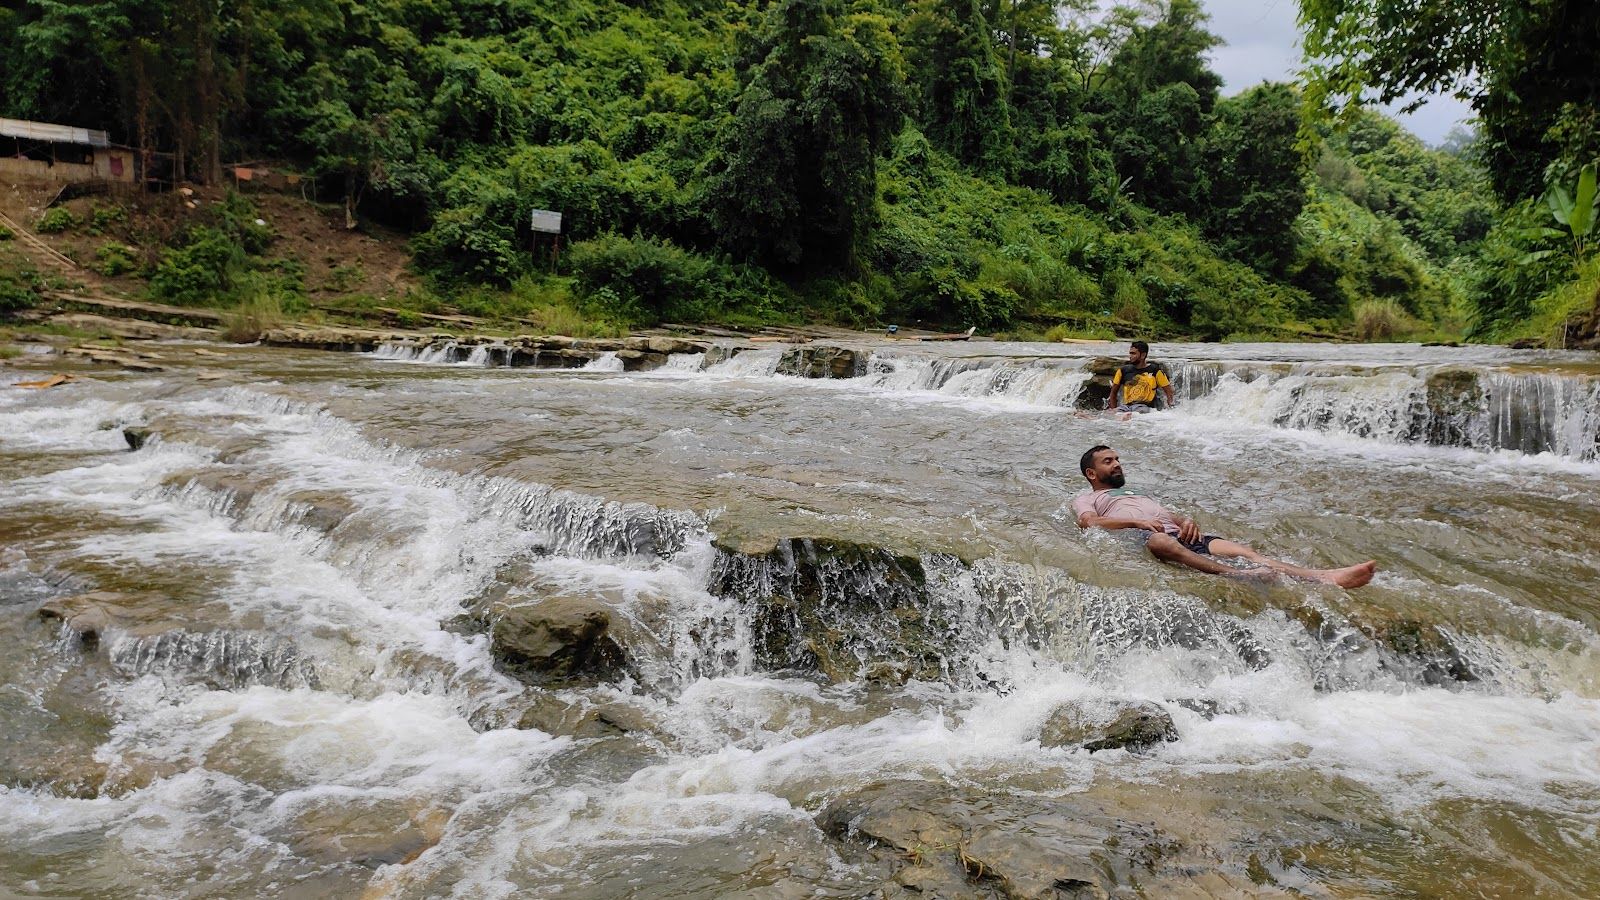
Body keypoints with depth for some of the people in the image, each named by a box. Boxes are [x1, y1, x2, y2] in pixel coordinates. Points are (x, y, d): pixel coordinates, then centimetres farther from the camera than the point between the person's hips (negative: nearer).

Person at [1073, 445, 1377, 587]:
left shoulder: (1134, 490, 43)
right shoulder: (1085, 499, 23)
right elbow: (1088, 522, -1)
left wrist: (1186, 521, 4)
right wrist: (1137, 521, -14)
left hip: (1177, 533, 6)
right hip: (1141, 537, -6)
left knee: (1238, 550, -22)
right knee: (1164, 543, -45)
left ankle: (1325, 577, -43)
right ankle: (1235, 575, -68)